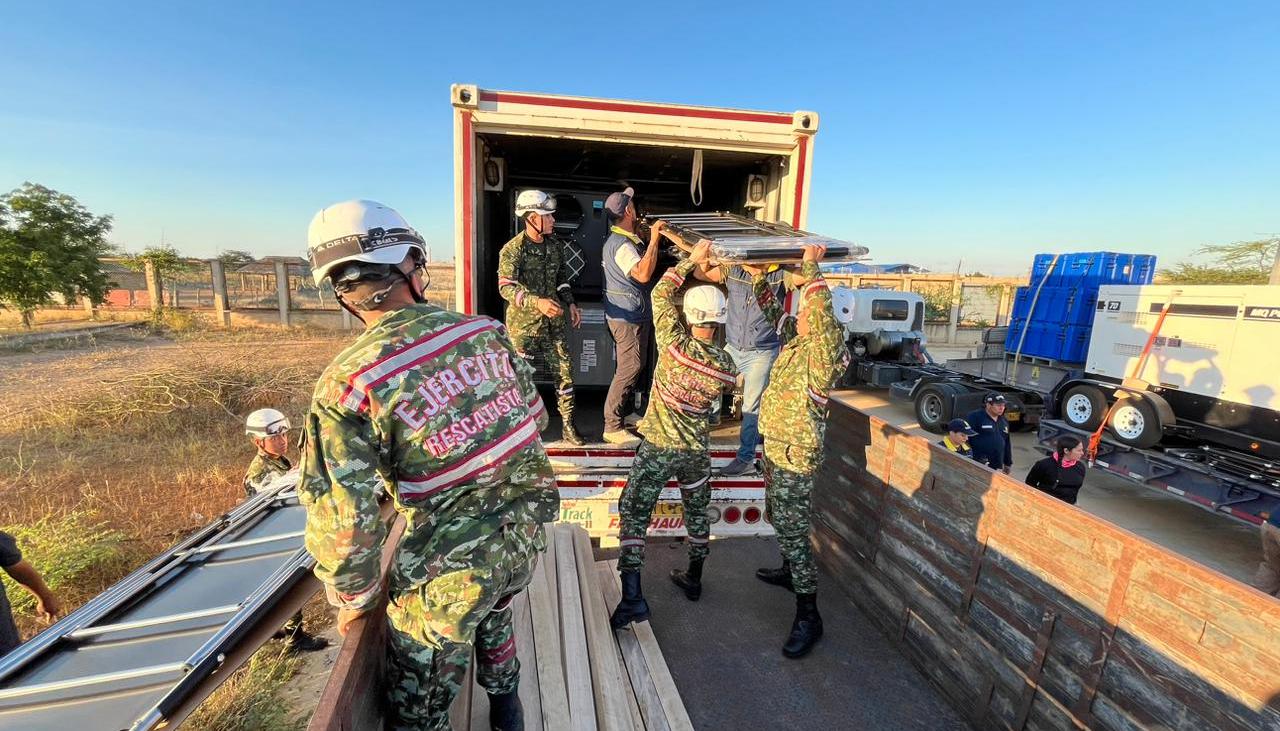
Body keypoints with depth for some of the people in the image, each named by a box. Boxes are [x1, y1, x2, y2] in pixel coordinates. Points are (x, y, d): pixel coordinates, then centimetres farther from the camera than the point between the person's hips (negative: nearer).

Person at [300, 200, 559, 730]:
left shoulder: (348, 384, -19)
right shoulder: (484, 330, -7)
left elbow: (341, 520, -17)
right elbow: (535, 416, 4)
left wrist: (352, 598, 2)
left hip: (448, 570, -5)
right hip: (524, 531, 6)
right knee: (494, 616, 37)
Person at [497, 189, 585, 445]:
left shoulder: (555, 245, 7)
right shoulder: (512, 250, -12)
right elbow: (506, 287, -17)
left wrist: (570, 303, 7)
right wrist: (537, 302, -30)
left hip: (553, 321, 5)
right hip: (523, 323, -5)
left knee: (565, 369, 3)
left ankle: (568, 425, 14)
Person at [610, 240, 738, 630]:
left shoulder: (676, 343, -17)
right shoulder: (726, 365, -6)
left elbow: (661, 294, -7)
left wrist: (692, 259, 1)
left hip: (658, 446, -4)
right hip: (696, 450, 5)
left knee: (634, 512, 2)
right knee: (697, 511, 22)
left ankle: (632, 596, -3)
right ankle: (693, 579, 38)